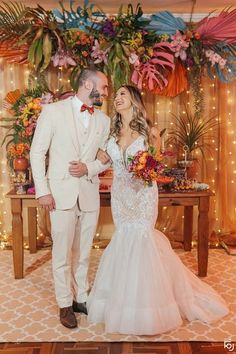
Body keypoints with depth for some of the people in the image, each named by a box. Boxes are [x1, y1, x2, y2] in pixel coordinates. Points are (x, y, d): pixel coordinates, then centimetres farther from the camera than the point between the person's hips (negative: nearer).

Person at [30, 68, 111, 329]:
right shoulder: (53, 111, -3)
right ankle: (65, 304, 21)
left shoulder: (104, 120, 8)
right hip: (61, 193, -3)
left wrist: (89, 167, -9)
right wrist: (42, 190, -8)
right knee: (62, 253, 5)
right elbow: (37, 152, -3)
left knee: (83, 252, 13)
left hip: (90, 193, 4)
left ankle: (81, 298, 29)